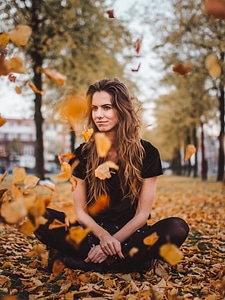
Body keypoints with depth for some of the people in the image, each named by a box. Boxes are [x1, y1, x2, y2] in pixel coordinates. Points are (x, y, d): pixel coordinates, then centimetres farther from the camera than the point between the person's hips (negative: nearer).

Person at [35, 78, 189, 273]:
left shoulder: (147, 153, -6)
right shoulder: (83, 154, -1)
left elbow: (142, 214, -7)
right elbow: (80, 210, -2)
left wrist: (113, 242, -18)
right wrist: (103, 236, -21)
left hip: (129, 234, -1)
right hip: (93, 233, 1)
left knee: (177, 228, -30)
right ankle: (131, 259, -24)